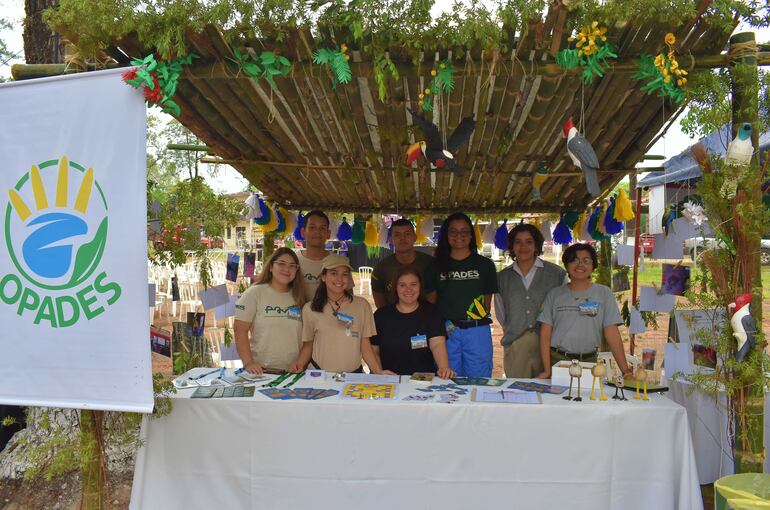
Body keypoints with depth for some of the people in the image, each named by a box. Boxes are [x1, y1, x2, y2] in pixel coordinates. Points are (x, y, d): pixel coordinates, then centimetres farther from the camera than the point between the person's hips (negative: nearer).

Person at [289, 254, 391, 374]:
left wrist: (378, 372, -6)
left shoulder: (362, 305, 3)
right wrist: (299, 364, -6)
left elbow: (365, 345, 5)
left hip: (353, 374, 2)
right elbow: (307, 345, 11)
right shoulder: (310, 309, 4)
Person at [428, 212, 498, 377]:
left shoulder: (485, 265, 6)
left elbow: (487, 300, 9)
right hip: (446, 332, 1)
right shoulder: (438, 265, 8)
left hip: (477, 331, -1)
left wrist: (481, 319, -3)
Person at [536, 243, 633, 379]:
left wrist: (625, 371, -10)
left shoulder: (603, 293, 3)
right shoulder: (555, 294, 4)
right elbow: (545, 333, 1)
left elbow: (612, 333, -2)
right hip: (557, 360, 0)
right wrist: (547, 370, -8)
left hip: (589, 361, 0)